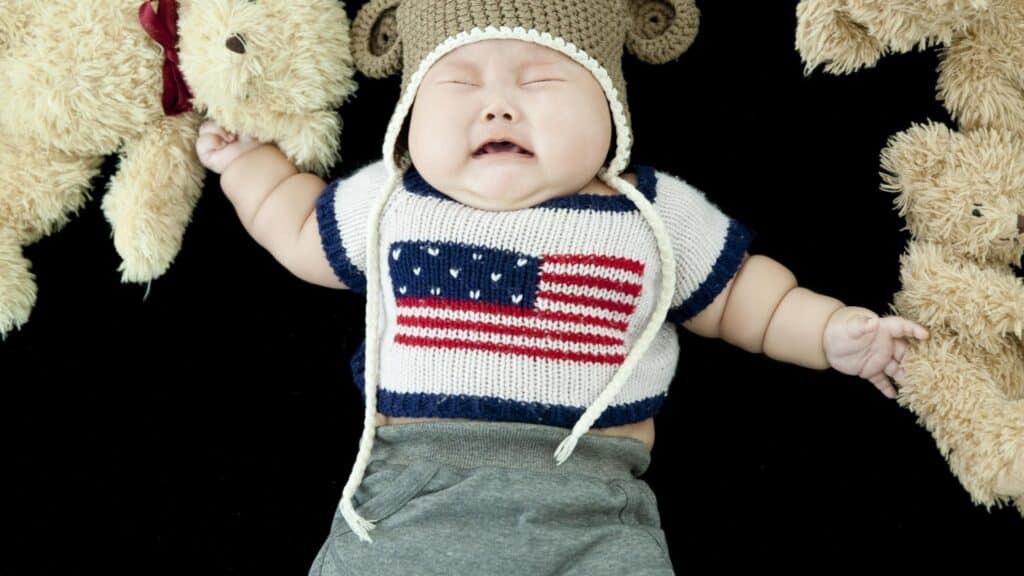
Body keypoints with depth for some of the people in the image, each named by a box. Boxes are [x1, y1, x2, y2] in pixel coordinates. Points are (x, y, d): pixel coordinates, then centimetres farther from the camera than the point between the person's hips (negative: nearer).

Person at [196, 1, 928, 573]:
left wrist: (830, 331, 10)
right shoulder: (388, 201, 11)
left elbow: (735, 293, 19)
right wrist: (249, 161, 29)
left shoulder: (656, 213, 8)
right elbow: (305, 235, 29)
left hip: (589, 509, -1)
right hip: (408, 494, 1)